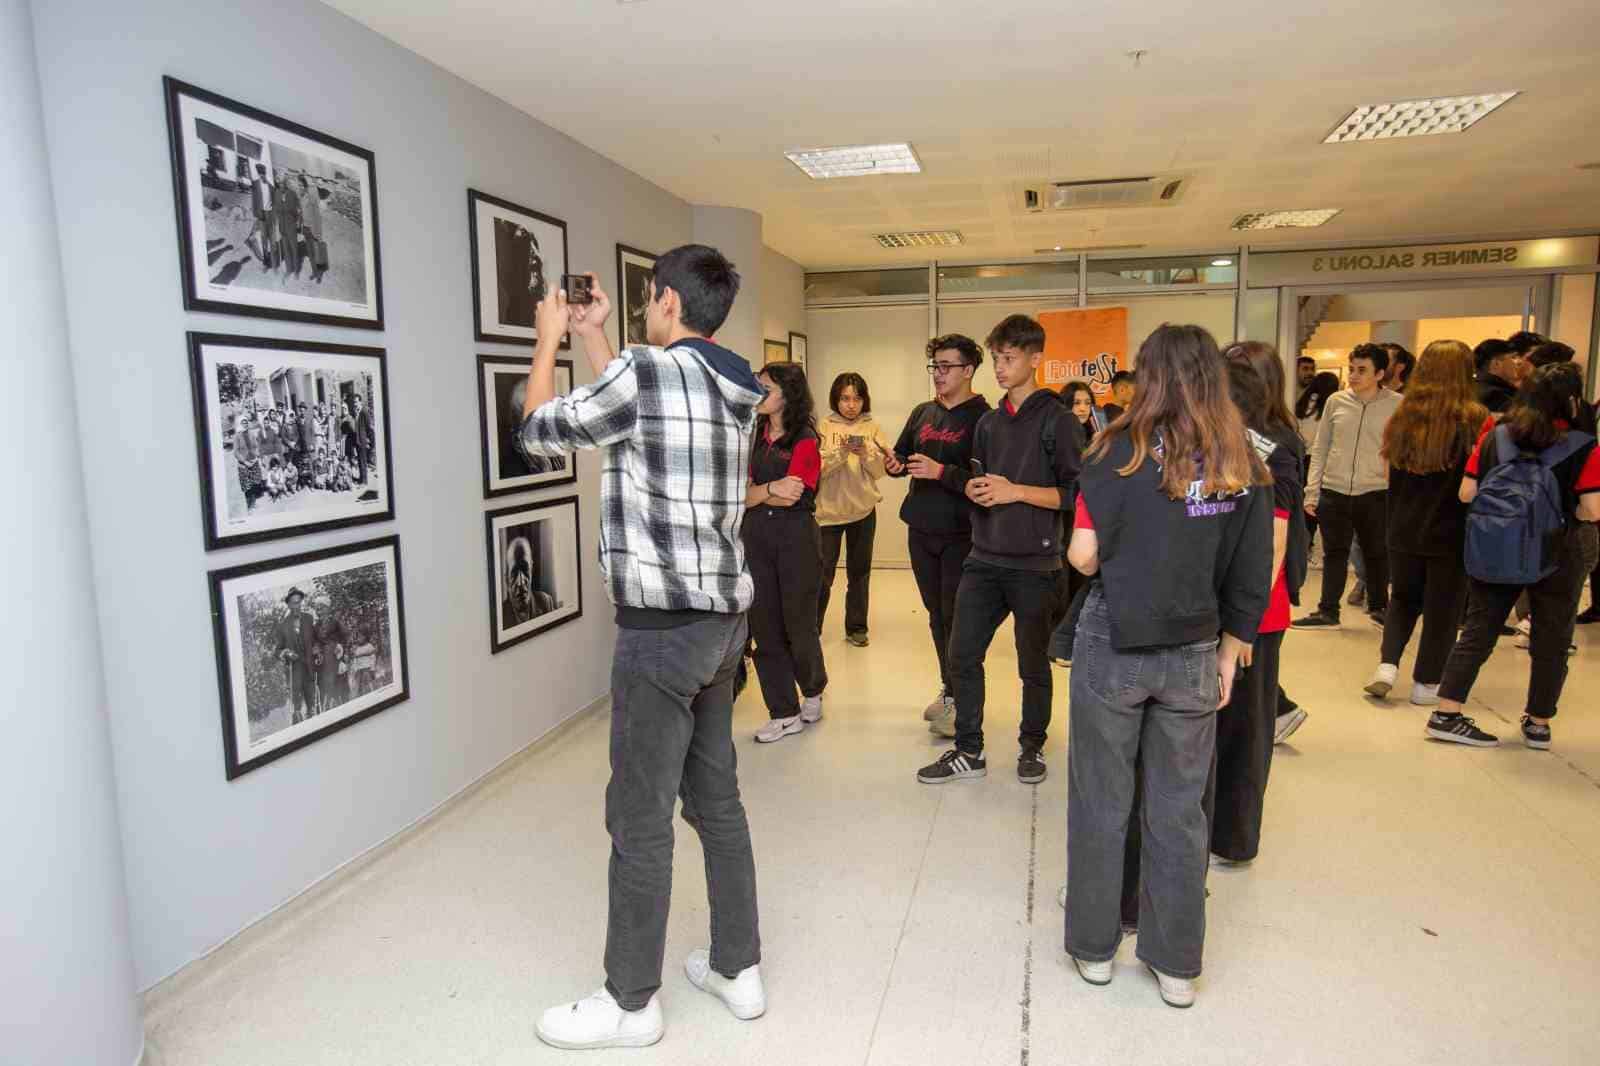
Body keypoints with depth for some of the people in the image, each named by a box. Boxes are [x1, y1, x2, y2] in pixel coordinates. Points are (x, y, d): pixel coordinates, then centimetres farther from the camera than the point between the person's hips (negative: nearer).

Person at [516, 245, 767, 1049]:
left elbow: (540, 431, 0)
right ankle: (738, 969, 30)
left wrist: (549, 338, 15)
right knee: (716, 799, 17)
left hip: (662, 627, -8)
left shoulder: (647, 371, -14)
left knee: (640, 818, 4)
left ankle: (630, 1003, 20)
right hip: (721, 618, 9)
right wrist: (593, 339, 28)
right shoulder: (732, 389, 10)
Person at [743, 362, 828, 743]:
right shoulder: (753, 438, 10)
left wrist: (751, 491, -4)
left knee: (799, 625, 5)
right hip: (755, 538, 5)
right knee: (765, 627, 5)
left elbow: (790, 498, -14)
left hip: (796, 538, -5)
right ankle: (784, 714, 15)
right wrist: (770, 488, -10)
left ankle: (813, 692, 33)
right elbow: (739, 497, 6)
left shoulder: (805, 440, -6)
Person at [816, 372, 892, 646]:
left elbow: (880, 471, -3)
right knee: (822, 574, 2)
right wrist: (841, 452, -24)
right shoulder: (824, 427, -2)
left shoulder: (873, 428, 2)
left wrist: (866, 454, -21)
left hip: (863, 510, 2)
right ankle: (811, 628, 17)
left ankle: (856, 627, 23)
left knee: (859, 571, 11)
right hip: (828, 510, -2)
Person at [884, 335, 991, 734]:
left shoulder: (982, 417, -10)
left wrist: (941, 472, -24)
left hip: (961, 535, -6)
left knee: (955, 617, -2)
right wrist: (894, 464, -2)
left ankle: (957, 700, 9)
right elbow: (901, 454, 20)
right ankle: (949, 689, 28)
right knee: (936, 613, 15)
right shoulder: (923, 413, 11)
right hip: (921, 529, 6)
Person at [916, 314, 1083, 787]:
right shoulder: (989, 423, 13)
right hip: (984, 558, 5)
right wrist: (975, 489, -2)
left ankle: (1032, 746, 29)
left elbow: (1076, 493, -11)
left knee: (1033, 664, 10)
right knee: (962, 655, 4)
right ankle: (969, 751, 18)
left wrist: (1016, 491, -17)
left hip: (1033, 564, -5)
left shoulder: (1058, 420, -6)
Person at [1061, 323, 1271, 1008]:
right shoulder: (1242, 466, 0)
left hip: (1114, 644, -3)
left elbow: (1083, 555, -14)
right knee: (1179, 810, 14)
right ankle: (1176, 965, 26)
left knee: (1102, 802, 11)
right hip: (1193, 654, 3)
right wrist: (1231, 649, 13)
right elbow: (1253, 577, 3)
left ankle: (1094, 947, 26)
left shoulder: (1121, 452, -11)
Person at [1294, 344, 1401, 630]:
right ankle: (1328, 611, 16)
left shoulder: (1397, 404, -4)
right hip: (1334, 491, 2)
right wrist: (1312, 491, 3)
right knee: (1334, 553, 8)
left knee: (1377, 554, 12)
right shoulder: (1336, 401, 3)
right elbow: (1319, 448, 7)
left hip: (1375, 493, -2)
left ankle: (1379, 607, 31)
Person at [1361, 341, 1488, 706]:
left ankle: (1387, 665, 5)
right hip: (1452, 533, -3)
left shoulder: (1404, 418, -1)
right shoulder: (1474, 421, -13)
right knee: (1442, 610, 10)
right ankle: (1425, 684, 17)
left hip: (1404, 529, 4)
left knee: (1404, 599, 20)